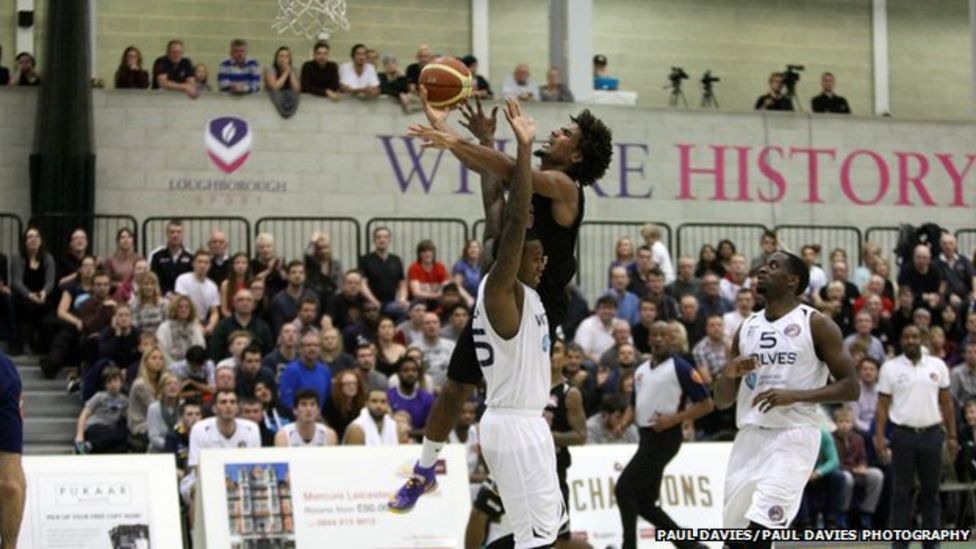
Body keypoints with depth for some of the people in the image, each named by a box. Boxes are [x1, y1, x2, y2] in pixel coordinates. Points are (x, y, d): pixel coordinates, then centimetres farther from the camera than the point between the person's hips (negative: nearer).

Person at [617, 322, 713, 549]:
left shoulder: (681, 368, -8)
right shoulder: (641, 370, 14)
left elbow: (706, 404, -10)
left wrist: (673, 419, -18)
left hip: (665, 437, -8)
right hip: (647, 437, 8)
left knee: (624, 488, -13)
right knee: (645, 503, 9)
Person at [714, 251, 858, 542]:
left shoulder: (816, 325, -3)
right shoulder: (746, 328, 13)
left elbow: (850, 387, -7)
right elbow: (722, 400, 17)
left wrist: (795, 395, -19)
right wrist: (729, 374, -6)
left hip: (793, 436, -6)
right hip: (749, 437, 6)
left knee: (758, 533, -20)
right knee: (735, 537, 7)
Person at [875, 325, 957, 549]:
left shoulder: (938, 366, 7)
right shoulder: (890, 368, 1)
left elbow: (946, 403, 10)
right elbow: (882, 405, 0)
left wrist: (951, 436, 5)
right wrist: (879, 436, -9)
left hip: (932, 435, 2)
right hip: (902, 435, -2)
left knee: (931, 491, 5)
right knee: (901, 492, 1)